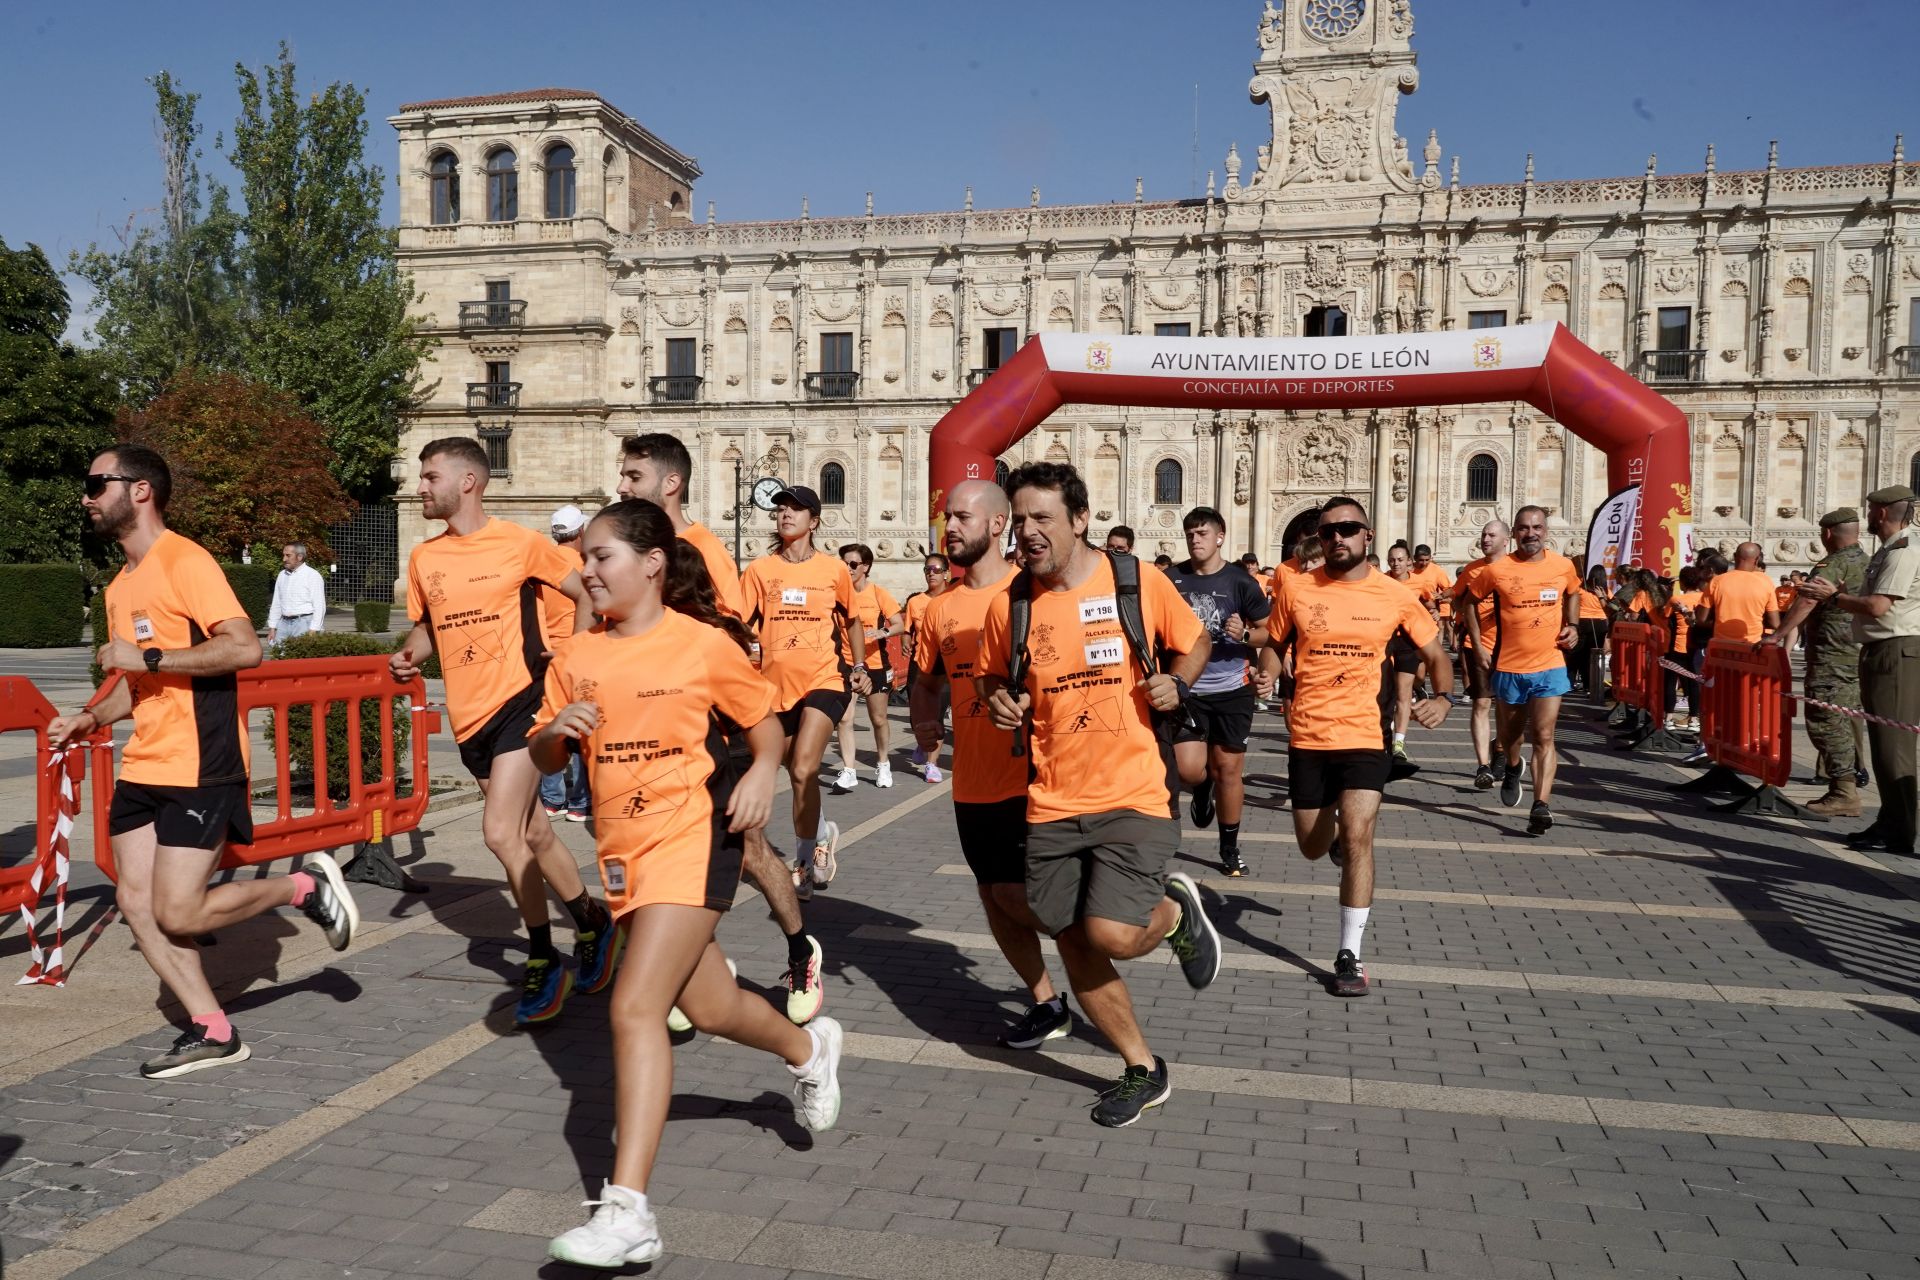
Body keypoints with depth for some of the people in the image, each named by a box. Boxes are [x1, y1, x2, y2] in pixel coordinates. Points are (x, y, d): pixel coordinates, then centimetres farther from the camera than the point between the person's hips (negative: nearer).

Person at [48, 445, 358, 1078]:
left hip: (199, 767, -9)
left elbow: (245, 648, -23)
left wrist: (147, 656, -21)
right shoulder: (122, 584, 16)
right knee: (135, 902, 4)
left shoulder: (184, 561, -12)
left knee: (178, 913, -9)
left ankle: (308, 887, 12)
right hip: (143, 766, 9)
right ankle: (212, 1032, 14)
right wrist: (91, 718, 11)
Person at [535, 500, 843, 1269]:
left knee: (635, 1008, -17)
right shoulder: (576, 658, 5)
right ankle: (809, 1050, 49)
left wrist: (763, 771, -17)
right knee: (710, 1007, 18)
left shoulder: (705, 644, -8)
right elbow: (543, 760, 11)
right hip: (621, 849, 6)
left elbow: (765, 722, 3)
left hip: (691, 838, -6)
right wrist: (556, 730, -11)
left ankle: (627, 1211, -12)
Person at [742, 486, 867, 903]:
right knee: (799, 775, 16)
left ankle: (804, 862, -2)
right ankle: (822, 834, 44)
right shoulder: (760, 570, 2)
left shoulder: (834, 569, 2)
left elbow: (852, 621, 16)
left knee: (803, 771, -18)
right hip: (776, 685, 3)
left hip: (823, 681, -3)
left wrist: (860, 668, 10)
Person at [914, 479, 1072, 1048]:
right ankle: (1047, 1005, 30)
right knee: (995, 898, 13)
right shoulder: (941, 607, 7)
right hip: (972, 783, 6)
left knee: (1018, 899, -6)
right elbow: (929, 679, 18)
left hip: (1029, 778, -6)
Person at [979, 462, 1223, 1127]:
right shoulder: (1008, 603, 0)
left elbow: (1194, 642, 10)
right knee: (1074, 946, 8)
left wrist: (1176, 683, -10)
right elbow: (994, 676, 16)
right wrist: (1000, 701, -6)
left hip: (1133, 796, -3)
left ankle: (1177, 912, 19)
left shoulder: (1140, 582, -6)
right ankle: (1143, 1071, 29)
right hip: (1052, 804, 4)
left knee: (1111, 934, -17)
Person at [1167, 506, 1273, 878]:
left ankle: (1230, 848, 23)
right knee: (1189, 770, -9)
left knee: (1228, 769, 5)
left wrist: (1245, 634, -19)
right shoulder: (1173, 579, 1)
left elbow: (1269, 633, 1)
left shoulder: (1240, 581, -3)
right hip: (1188, 689, 1)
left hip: (1232, 689, -1)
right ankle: (1204, 789, 30)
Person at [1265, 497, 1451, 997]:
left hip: (1365, 735, -2)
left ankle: (1350, 955, -3)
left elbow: (1436, 654, 7)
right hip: (1307, 736, 2)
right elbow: (1273, 644, 12)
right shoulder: (1296, 589, -1)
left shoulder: (1395, 596, -3)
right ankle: (1335, 826, 53)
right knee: (1314, 848, 13)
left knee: (1356, 836, -16)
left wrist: (1443, 698, -12)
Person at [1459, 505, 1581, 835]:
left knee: (1544, 737, -9)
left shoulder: (1563, 566, -2)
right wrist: (1478, 646, 0)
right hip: (1509, 666, 0)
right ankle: (1514, 769, 51)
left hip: (1549, 664, 0)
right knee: (1510, 734, 18)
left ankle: (1541, 806, -12)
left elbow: (1573, 594, 20)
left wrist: (1572, 626, 5)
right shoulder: (1497, 570, -9)